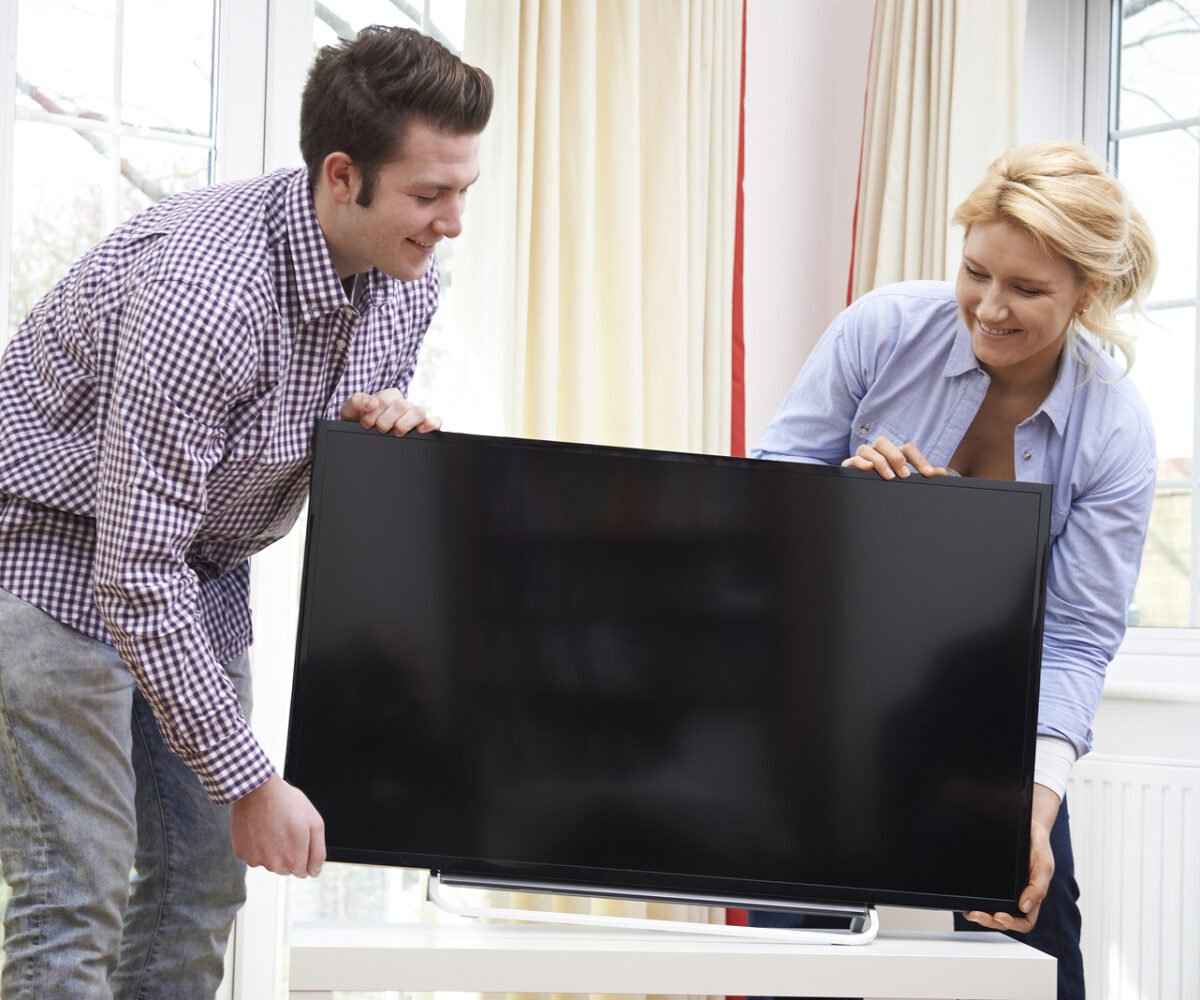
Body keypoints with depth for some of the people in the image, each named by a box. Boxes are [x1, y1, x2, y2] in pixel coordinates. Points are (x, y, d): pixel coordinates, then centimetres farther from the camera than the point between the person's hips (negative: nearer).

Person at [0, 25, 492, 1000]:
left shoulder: (406, 282, -7)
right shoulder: (204, 291, -33)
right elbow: (139, 577, -32)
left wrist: (388, 423, -15)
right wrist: (251, 781, -28)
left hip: (202, 567, 8)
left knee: (203, 882, 5)